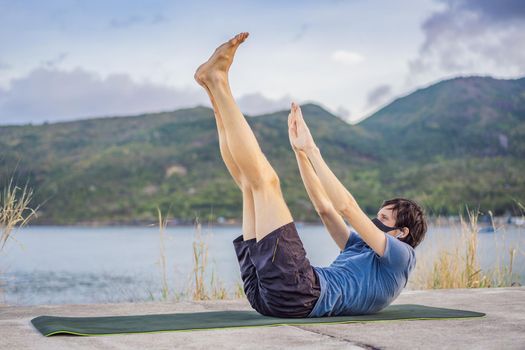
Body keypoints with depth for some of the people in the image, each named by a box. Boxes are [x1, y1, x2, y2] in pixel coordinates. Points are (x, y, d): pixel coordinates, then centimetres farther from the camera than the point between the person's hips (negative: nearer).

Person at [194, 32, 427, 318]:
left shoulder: (400, 256, 10)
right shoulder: (363, 249, 36)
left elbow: (347, 207, -2)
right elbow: (324, 206, 33)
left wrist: (312, 150, 0)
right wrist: (300, 150, 26)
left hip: (296, 294, -8)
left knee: (265, 179, -12)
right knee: (252, 181, 12)